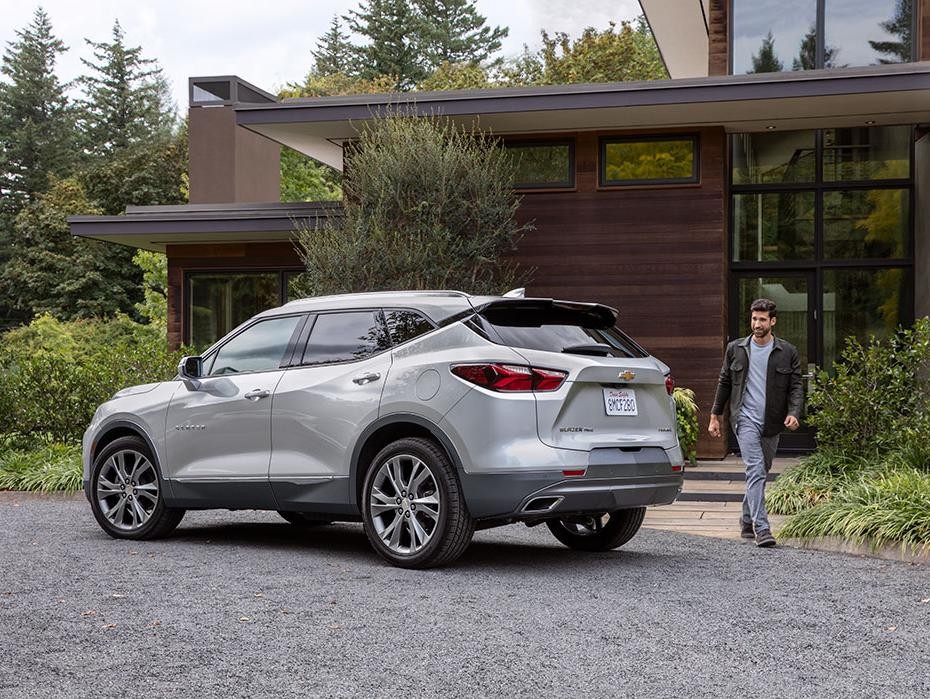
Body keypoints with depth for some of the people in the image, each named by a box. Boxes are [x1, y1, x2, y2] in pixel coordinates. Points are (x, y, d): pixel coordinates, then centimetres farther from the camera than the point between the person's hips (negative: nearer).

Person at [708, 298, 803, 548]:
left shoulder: (788, 352, 3)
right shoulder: (736, 349, 5)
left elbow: (796, 387, 0)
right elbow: (724, 383, 13)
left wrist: (794, 413, -17)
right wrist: (715, 416, 12)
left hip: (771, 423, 2)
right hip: (745, 418, -2)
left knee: (760, 473, 13)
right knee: (755, 470, -15)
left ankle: (747, 522, 31)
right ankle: (761, 528, -21)